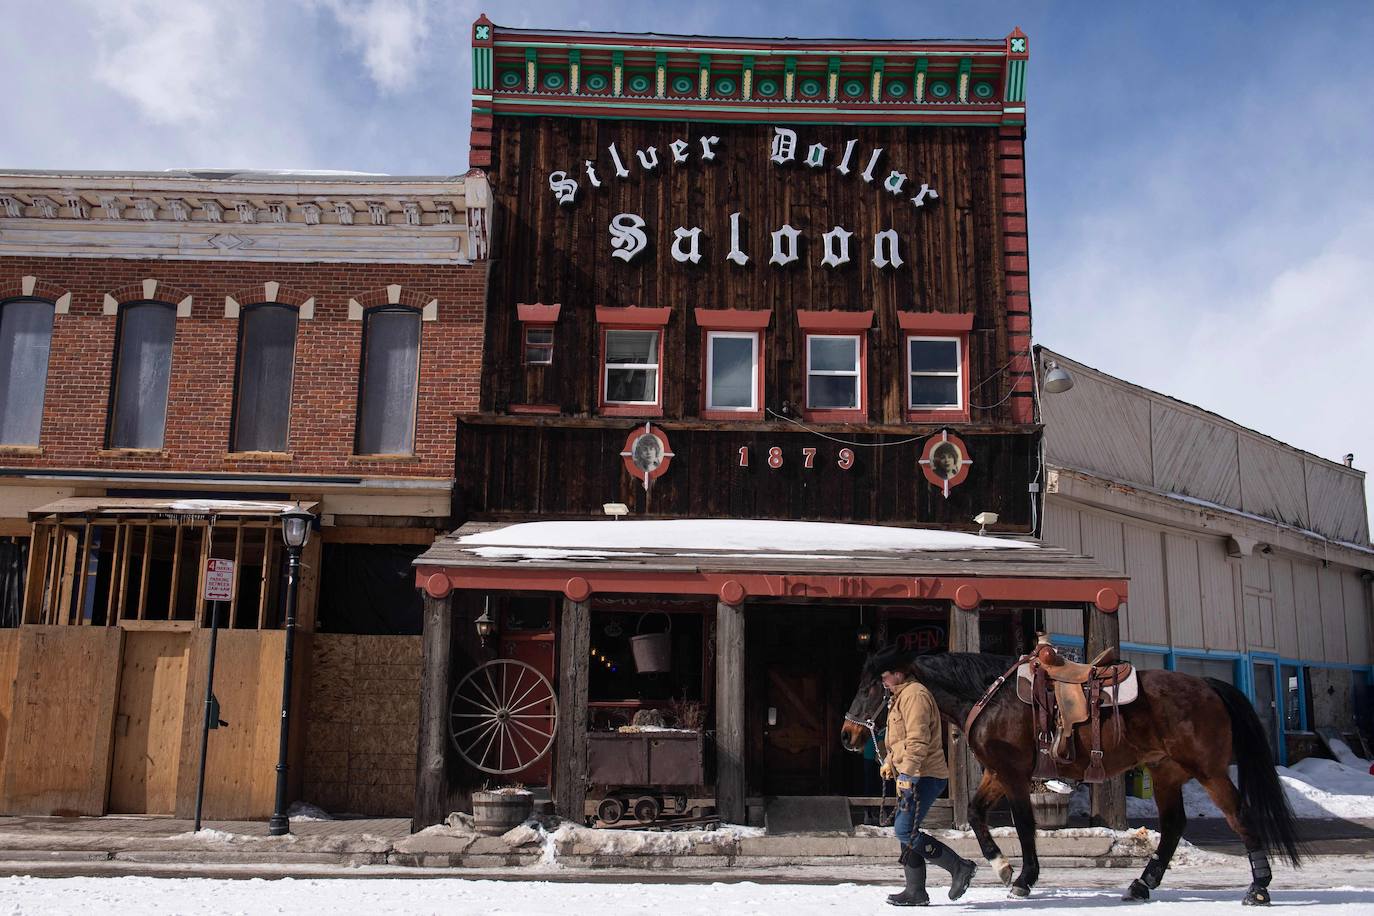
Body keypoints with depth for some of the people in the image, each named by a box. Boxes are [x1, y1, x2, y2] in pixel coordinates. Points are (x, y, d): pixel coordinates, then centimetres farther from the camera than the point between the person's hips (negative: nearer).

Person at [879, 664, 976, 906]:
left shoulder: (914, 694, -14)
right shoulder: (900, 697, 20)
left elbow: (918, 739, -23)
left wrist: (906, 773, -27)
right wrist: (889, 763, 17)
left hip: (923, 776, -11)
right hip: (910, 776, 11)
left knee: (906, 832, -13)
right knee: (906, 833, 12)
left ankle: (959, 867, -3)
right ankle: (915, 892, 18)